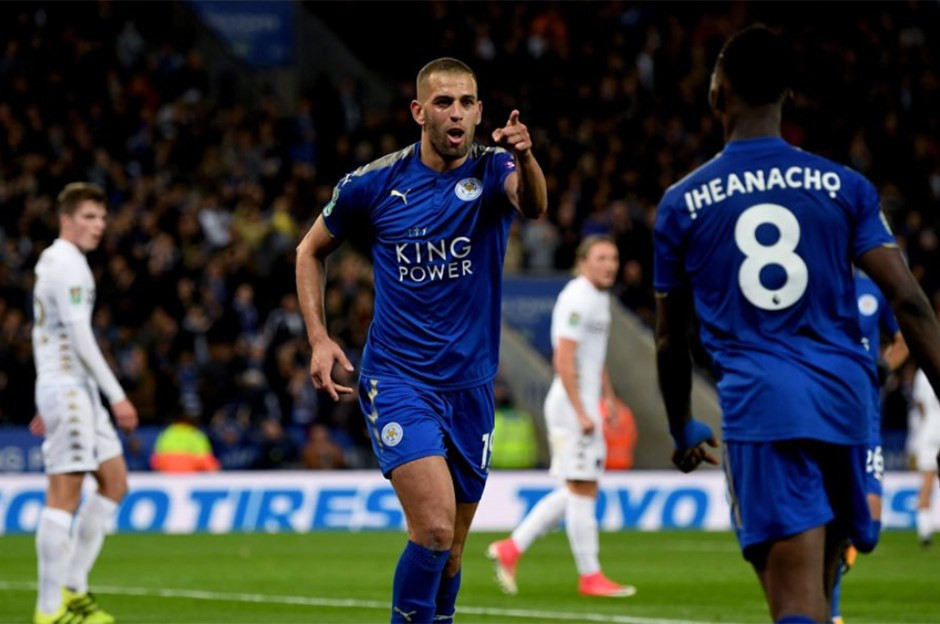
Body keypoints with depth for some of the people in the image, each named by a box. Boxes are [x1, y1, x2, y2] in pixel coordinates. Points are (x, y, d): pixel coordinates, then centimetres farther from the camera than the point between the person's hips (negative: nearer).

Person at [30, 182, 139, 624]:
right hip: (67, 389, -10)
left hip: (78, 389, 10)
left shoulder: (53, 261, 19)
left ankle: (72, 587, 11)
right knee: (64, 495, -9)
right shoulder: (67, 264, -13)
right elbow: (80, 338, -19)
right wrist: (117, 396, -18)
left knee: (114, 482, 10)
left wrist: (47, 404, 26)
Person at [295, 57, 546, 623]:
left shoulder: (492, 171, -5)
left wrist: (526, 159, -52)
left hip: (471, 387, 3)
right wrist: (319, 338, 0)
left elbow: (533, 205, -29)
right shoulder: (372, 184, -4)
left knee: (449, 554, 12)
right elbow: (311, 251, 12)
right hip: (397, 380, -3)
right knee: (434, 527, -22)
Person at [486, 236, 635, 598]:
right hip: (572, 405, -10)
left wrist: (609, 399, 21)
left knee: (576, 492, 11)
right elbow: (563, 360, -20)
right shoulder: (576, 299, -14)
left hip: (586, 405, 10)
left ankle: (510, 549, 14)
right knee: (582, 489, -5)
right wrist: (581, 413, -23)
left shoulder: (599, 298, 17)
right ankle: (590, 576, -1)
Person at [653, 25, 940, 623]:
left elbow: (671, 340, 14)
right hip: (846, 396, 2)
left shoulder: (682, 203, 7)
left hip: (759, 405, -2)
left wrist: (683, 431, 29)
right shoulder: (844, 187, 8)